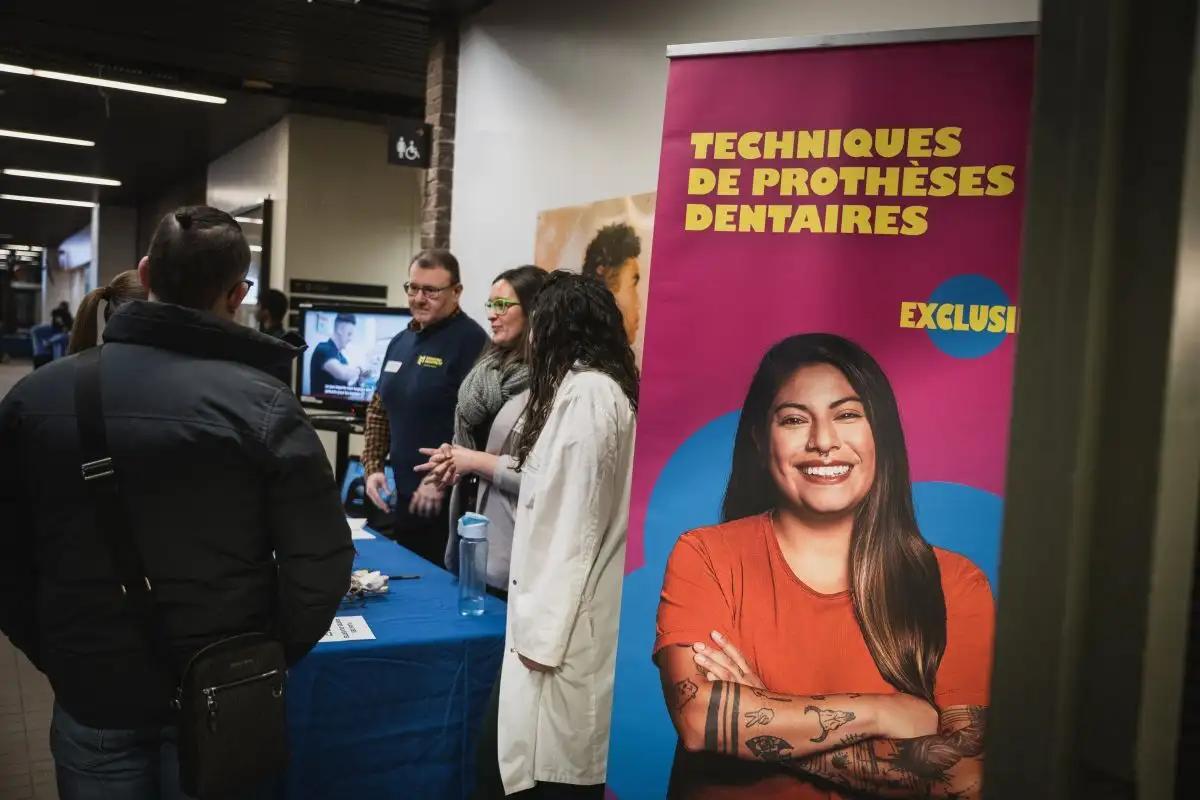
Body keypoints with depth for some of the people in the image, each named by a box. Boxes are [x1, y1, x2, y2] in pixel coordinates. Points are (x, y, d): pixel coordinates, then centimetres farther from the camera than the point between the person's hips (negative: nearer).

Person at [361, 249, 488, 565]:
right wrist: (373, 467, 9)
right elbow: (379, 411, 19)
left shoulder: (470, 341, -13)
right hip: (403, 495, 8)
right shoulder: (400, 341, 12)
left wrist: (440, 482, -18)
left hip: (448, 499, -8)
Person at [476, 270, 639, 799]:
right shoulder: (605, 389, 14)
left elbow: (575, 521, -17)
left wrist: (544, 630, -14)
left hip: (565, 622, -9)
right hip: (568, 613, 9)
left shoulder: (585, 393, -15)